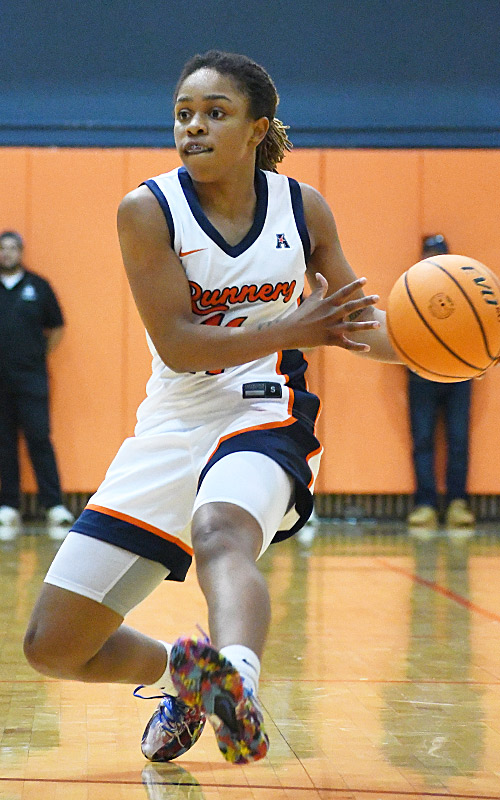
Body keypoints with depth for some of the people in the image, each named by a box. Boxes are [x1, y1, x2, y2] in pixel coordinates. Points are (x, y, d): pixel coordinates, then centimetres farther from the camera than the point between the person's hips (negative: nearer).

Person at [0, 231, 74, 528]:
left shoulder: (38, 286, 6)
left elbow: (57, 329, 13)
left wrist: (39, 355, 6)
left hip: (31, 379, -1)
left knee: (40, 440, -6)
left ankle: (55, 504, -5)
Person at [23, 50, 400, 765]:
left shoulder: (302, 208, 0)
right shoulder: (148, 211, -8)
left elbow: (359, 322, 13)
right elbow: (175, 345, -14)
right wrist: (290, 329, -23)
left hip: (264, 417, -2)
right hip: (170, 430, 2)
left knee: (220, 532, -40)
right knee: (52, 647, 3)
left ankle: (236, 680, -66)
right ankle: (180, 670, 31)